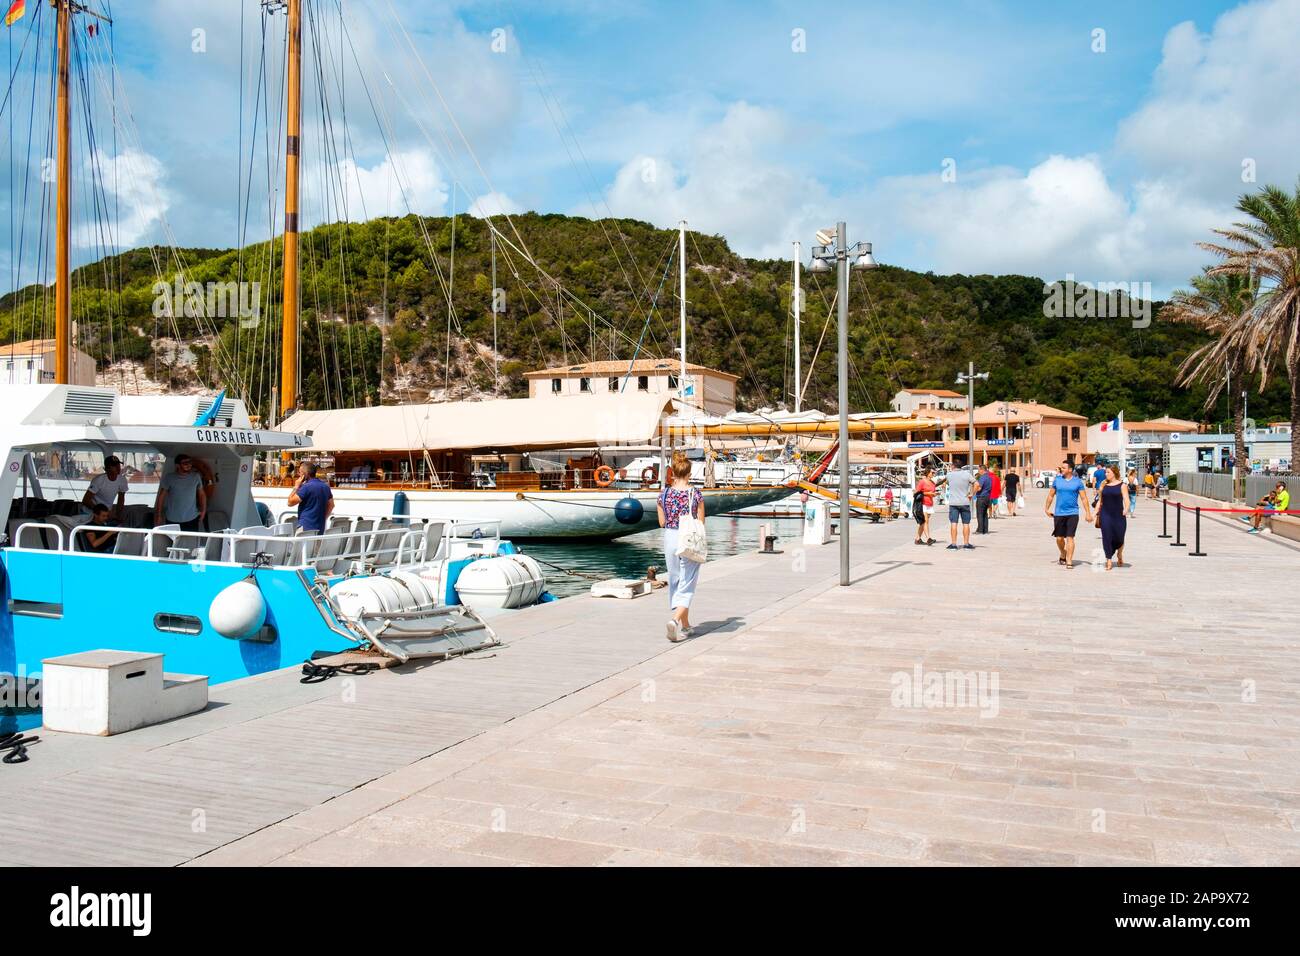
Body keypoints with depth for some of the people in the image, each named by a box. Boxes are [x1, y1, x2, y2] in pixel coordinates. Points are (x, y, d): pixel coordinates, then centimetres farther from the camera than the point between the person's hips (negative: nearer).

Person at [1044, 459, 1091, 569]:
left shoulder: (1078, 481, 0)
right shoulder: (1057, 479, 5)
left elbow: (1084, 498, 1)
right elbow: (1051, 495, 12)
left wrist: (1088, 513, -3)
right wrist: (1047, 508, 8)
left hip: (1072, 513, -2)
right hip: (1059, 513, 3)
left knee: (1070, 537, -8)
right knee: (1059, 538, 8)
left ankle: (1069, 562, -6)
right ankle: (1063, 556, 34)